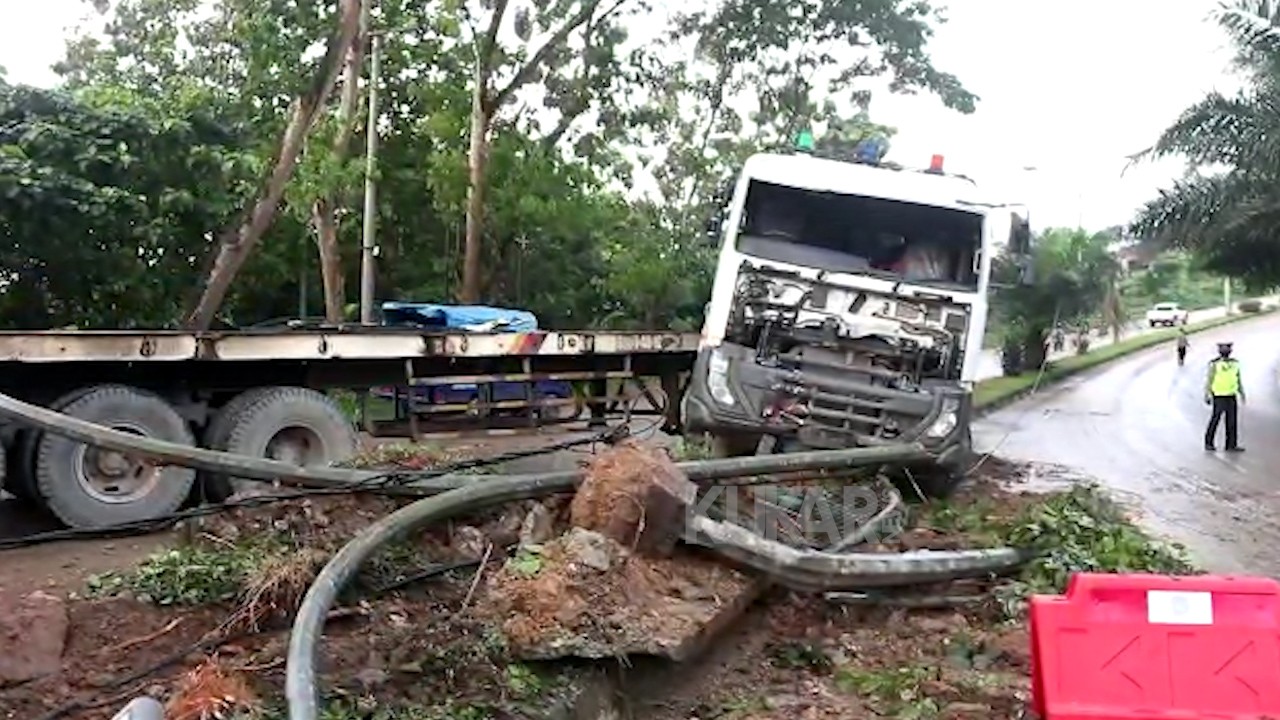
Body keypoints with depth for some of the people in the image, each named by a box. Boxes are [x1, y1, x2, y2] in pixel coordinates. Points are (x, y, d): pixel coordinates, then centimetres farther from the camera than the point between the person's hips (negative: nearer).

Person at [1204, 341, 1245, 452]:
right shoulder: (1214, 364, -8)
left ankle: (1231, 445, 5)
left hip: (1232, 397, 5)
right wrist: (1206, 396, -11)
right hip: (1219, 397, -5)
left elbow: (1238, 380, 15)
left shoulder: (1235, 363, 8)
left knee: (1232, 421, 2)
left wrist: (1242, 393, 10)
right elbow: (1208, 380, -7)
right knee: (1215, 419, -1)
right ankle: (1208, 443, 10)